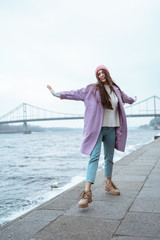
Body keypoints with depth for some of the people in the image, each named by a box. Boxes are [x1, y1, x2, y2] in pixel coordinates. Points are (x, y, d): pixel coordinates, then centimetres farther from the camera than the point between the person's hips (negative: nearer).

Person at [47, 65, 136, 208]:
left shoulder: (116, 90, 14)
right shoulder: (92, 90, 1)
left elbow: (125, 98, 36)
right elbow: (75, 94, 1)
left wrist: (133, 100, 55)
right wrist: (57, 94, -2)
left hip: (111, 129, 5)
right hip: (97, 128, -4)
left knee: (109, 158, 13)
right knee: (94, 157, -16)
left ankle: (108, 183, 31)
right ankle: (87, 192, -20)